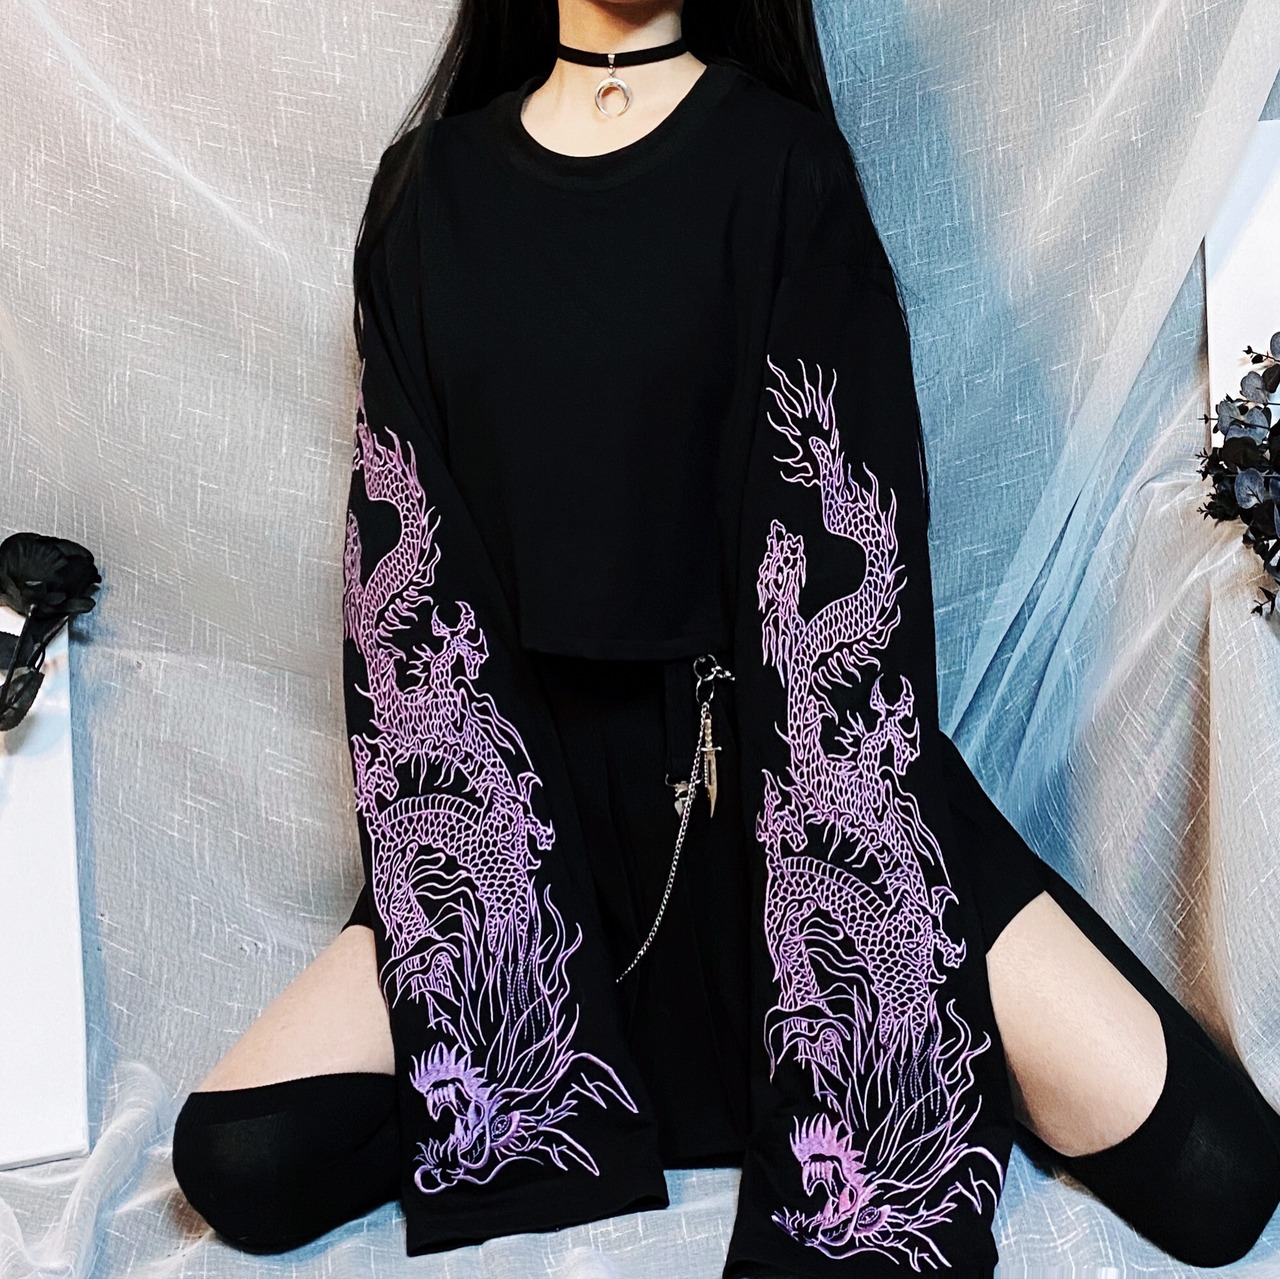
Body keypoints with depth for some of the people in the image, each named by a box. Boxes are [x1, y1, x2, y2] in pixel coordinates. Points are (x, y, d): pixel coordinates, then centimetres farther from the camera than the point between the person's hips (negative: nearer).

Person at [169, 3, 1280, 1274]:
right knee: (238, 1163, -11)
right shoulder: (431, 185, 7)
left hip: (771, 759, -2)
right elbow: (402, 565, 2)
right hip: (546, 780, 3)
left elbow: (842, 550, -9)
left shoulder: (776, 158, -2)